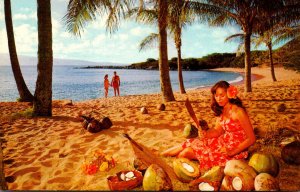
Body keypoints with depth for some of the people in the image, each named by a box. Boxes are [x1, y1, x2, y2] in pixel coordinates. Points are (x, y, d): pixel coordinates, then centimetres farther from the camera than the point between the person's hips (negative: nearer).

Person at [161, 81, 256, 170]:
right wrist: (205, 133, -18)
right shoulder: (221, 110, 2)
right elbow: (217, 131, 3)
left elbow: (251, 138, -19)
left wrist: (232, 152, -25)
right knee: (193, 143, -2)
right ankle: (160, 155, 13)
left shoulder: (238, 112, -22)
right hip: (223, 143, 7)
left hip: (236, 150, -7)